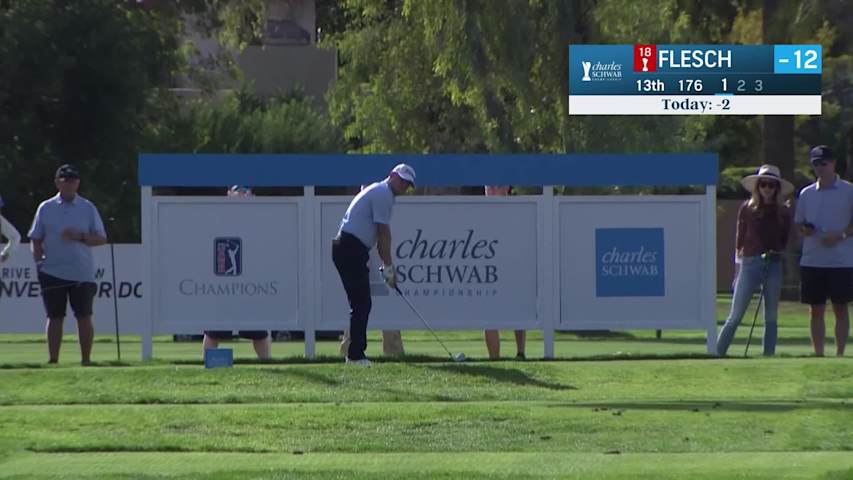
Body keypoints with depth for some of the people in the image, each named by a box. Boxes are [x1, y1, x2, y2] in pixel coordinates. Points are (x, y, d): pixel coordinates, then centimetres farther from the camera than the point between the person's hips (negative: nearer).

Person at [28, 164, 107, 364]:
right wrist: (38, 262, -3)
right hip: (52, 272, 1)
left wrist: (81, 237, -13)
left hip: (82, 273, -1)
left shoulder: (88, 208, 6)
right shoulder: (46, 208, 8)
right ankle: (53, 360, 5)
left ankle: (86, 360, 4)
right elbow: (35, 239, 11)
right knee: (54, 317, 1)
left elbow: (101, 239, 4)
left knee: (84, 317, -1)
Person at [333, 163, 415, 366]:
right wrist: (388, 266, -7)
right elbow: (383, 233, -11)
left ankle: (355, 353, 13)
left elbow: (380, 235, 24)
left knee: (361, 304, 11)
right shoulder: (383, 194, -9)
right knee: (362, 304, -10)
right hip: (351, 249, -10)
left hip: (347, 249, 10)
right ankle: (355, 354, -11)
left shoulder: (380, 192, 24)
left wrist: (387, 266, 18)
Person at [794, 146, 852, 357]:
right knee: (816, 310, 5)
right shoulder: (806, 193, 12)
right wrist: (804, 230, -5)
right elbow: (799, 223, 17)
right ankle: (818, 354, 9)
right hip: (812, 259, 4)